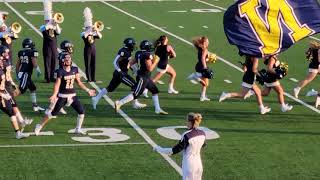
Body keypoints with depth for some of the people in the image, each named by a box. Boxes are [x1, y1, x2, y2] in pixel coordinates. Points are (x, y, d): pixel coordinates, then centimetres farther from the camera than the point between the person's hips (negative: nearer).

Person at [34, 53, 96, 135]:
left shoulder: (75, 69, 3)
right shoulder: (61, 71, -12)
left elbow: (79, 82, 11)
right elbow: (57, 84, -17)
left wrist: (87, 90, 10)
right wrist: (54, 95, -31)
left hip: (72, 95, 5)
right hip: (62, 96, -5)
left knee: (81, 112, 0)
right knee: (53, 113, -2)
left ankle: (78, 129, 17)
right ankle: (39, 126, 13)